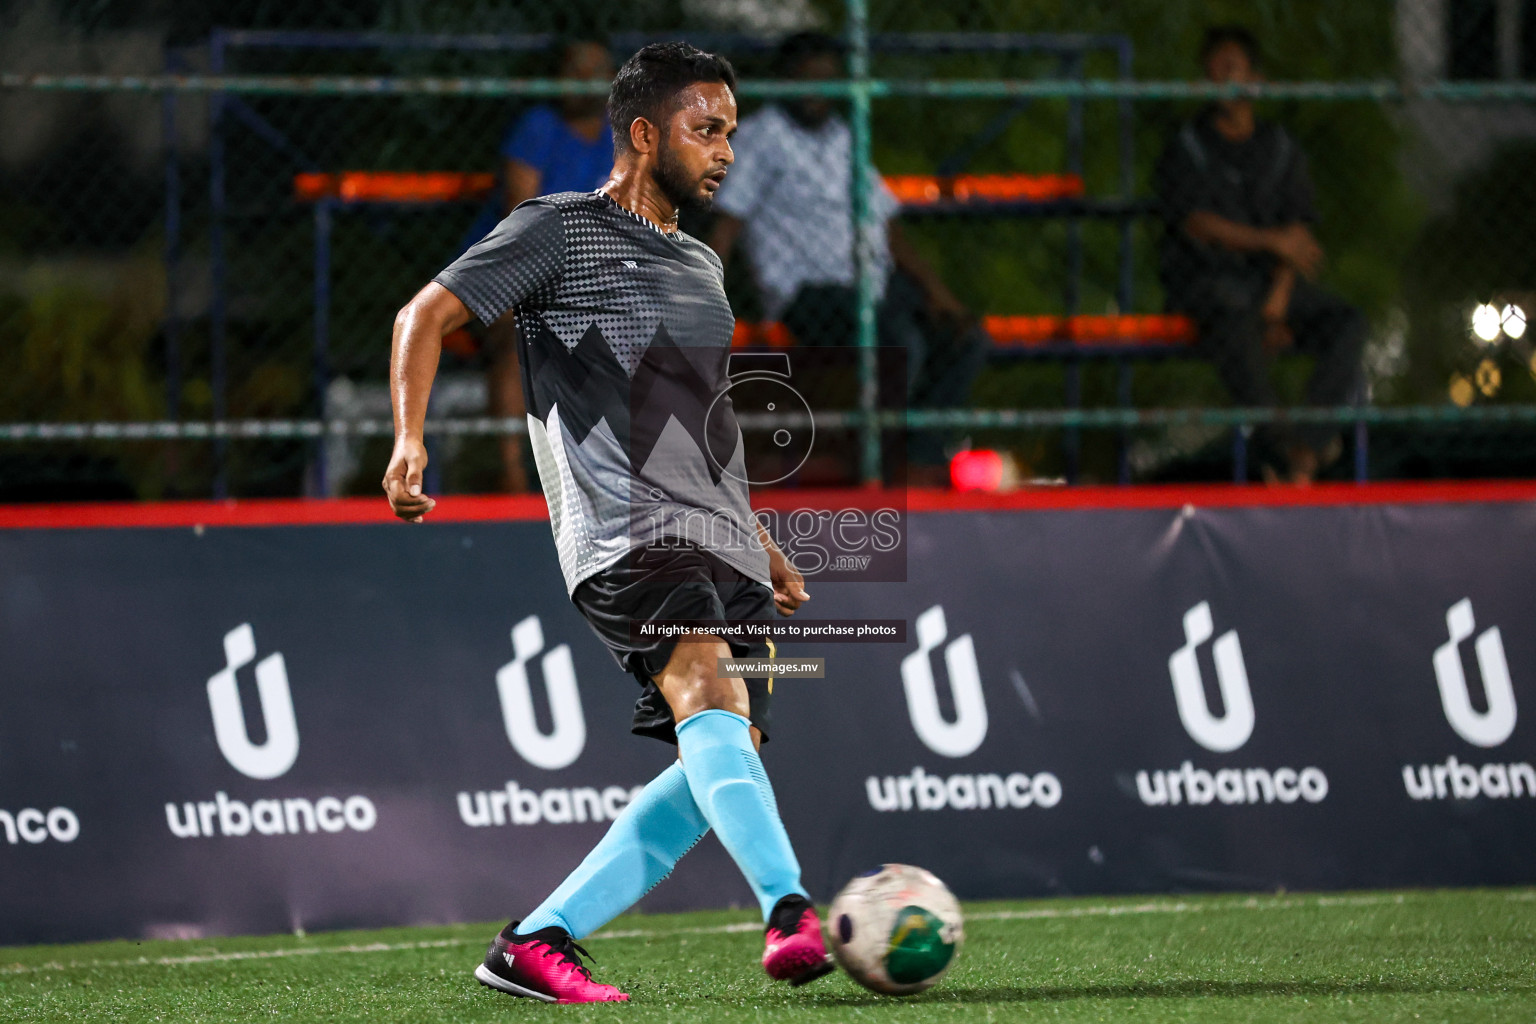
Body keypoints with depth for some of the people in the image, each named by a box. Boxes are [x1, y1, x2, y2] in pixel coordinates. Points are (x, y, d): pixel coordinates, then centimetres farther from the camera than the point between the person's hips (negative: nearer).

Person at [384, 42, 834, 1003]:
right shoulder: (558, 230, 3)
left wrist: (763, 547, 31)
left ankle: (534, 946, 4)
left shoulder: (701, 265, 26)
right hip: (627, 532, -8)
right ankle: (792, 914, -47)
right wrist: (409, 440, -17)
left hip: (721, 546, 8)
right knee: (710, 699, -30)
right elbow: (426, 316, -1)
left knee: (720, 770, -2)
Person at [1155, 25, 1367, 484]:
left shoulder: (1281, 149, 14)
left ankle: (1305, 450, -32)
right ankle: (1283, 449, -39)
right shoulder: (1186, 147, 4)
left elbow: (1299, 231, 5)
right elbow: (1196, 223, -10)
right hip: (1208, 281, -4)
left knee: (1348, 324, -23)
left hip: (1272, 280, 4)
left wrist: (1279, 300, -12)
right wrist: (1271, 240, -23)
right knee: (1234, 325, -39)